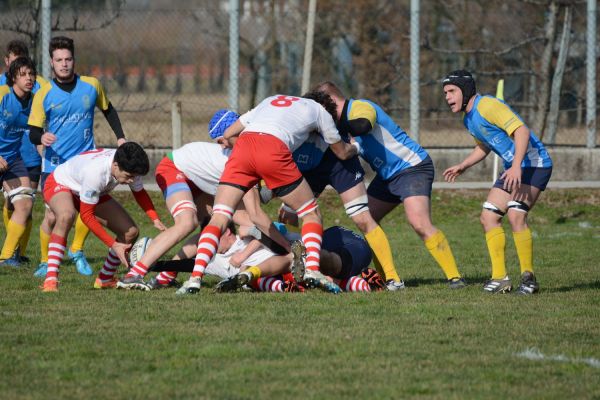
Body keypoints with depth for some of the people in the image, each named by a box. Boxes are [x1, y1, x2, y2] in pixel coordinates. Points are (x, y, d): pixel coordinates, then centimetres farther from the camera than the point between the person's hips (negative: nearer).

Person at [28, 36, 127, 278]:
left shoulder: (92, 86, -1)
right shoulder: (43, 95, -7)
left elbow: (108, 110, 18)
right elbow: (33, 132, -5)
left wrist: (120, 137, 10)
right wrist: (41, 137, -28)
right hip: (54, 164, -1)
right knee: (52, 216, -5)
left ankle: (77, 251, 11)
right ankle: (46, 262, 15)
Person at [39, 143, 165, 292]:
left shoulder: (129, 167, -23)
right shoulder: (94, 172, -43)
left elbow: (139, 193, 0)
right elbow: (86, 215, -34)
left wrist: (155, 220, -16)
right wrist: (113, 245, -34)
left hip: (95, 192, 7)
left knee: (130, 232, -5)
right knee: (66, 216, -42)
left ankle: (104, 279, 15)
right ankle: (50, 280, -41)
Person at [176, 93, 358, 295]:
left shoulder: (271, 101, 38)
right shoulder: (319, 110, 28)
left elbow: (228, 135, 32)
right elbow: (342, 153, 41)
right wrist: (355, 148, 64)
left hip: (243, 144, 3)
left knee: (218, 218, 2)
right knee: (311, 214, 15)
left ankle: (195, 277, -15)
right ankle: (312, 269, -2)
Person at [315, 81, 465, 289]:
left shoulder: (360, 107, -15)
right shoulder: (347, 115, 14)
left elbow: (363, 126, -38)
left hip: (413, 167, -11)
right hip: (388, 176, 11)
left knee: (420, 223, -23)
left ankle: (454, 277, -21)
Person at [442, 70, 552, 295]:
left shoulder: (488, 106, -17)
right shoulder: (469, 120, 13)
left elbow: (522, 131, -26)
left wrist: (516, 166, -35)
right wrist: (463, 166, 20)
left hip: (533, 164, -10)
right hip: (513, 169, 10)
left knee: (515, 215, -23)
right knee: (488, 217, 3)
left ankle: (528, 278, -14)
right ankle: (500, 278, 6)